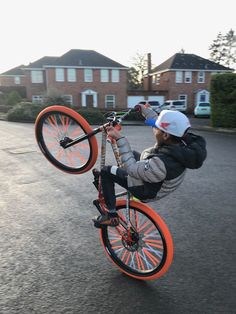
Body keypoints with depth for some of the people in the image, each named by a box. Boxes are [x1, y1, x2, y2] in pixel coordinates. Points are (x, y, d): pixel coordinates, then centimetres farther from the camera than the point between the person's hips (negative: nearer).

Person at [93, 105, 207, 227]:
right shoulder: (182, 143, -19)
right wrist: (144, 109, 10)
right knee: (133, 153, 25)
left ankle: (112, 216, 6)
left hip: (147, 191, -8)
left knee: (106, 172, -2)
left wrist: (119, 138, -32)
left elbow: (132, 168, -31)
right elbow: (159, 123, -2)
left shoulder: (161, 164, -43)